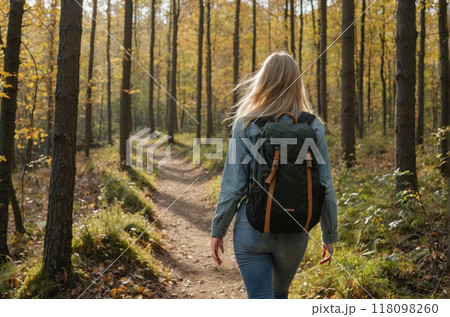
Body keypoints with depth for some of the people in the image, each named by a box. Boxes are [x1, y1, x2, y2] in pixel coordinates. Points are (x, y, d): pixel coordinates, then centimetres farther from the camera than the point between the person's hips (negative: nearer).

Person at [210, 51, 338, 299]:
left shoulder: (246, 125, -8)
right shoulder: (314, 128, -3)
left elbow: (233, 185, -9)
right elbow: (325, 188, -1)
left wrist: (217, 231, 3)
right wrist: (329, 235, 10)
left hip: (252, 229, -3)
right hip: (295, 233, 3)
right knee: (280, 295, 27)